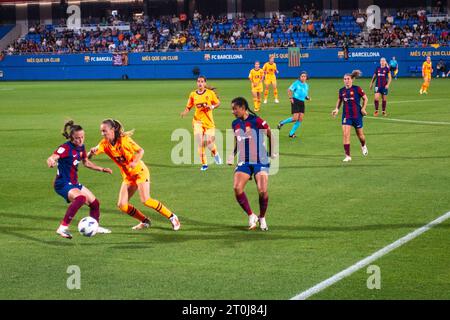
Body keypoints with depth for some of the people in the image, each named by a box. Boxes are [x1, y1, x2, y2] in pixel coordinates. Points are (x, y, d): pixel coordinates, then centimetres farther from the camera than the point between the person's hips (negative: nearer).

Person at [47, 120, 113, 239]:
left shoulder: (81, 147, 4)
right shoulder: (65, 148, -21)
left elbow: (86, 162, 21)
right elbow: (51, 158, -35)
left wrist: (102, 169, 19)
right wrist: (51, 162, -59)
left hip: (74, 183, 9)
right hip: (63, 184, -9)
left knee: (94, 203, 18)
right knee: (81, 198, -35)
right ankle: (63, 228, -34)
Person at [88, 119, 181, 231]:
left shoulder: (124, 140, -18)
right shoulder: (104, 144, -6)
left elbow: (140, 151, -12)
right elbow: (89, 156, -14)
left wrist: (134, 162, -31)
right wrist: (92, 152, -38)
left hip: (140, 172, -6)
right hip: (128, 176, 6)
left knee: (145, 200, -20)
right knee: (122, 205, -6)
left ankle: (172, 217, -5)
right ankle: (145, 221, 12)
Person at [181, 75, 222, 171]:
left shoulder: (210, 93, -1)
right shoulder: (193, 94, 3)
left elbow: (218, 103, 8)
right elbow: (188, 107, 10)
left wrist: (212, 107, -12)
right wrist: (185, 112, -11)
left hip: (209, 121, -1)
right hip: (198, 121, 1)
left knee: (209, 142, -5)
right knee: (200, 143, -10)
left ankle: (215, 153, 31)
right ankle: (204, 164, 1)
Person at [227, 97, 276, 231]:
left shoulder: (256, 121, -11)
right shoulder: (235, 124, 8)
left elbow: (271, 135, -1)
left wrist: (271, 153, 0)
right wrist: (232, 155, 6)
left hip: (260, 161, -5)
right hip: (244, 162, 5)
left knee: (262, 191, -14)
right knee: (237, 188, -15)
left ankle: (262, 218, 11)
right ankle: (251, 216, 0)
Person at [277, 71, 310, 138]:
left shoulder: (306, 85, 14)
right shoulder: (296, 83, -5)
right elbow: (289, 90, -7)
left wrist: (308, 98, 3)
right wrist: (290, 98, -17)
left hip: (302, 102, 7)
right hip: (295, 101, -7)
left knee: (300, 119, -2)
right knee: (295, 118, -14)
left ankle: (291, 133, 6)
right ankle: (282, 123, 9)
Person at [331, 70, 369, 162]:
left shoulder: (357, 89, -9)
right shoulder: (342, 90, 1)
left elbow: (365, 98, 3)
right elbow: (339, 100, 17)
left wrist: (363, 108, -7)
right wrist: (337, 109, 2)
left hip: (357, 115, -2)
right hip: (346, 116, 2)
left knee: (360, 135, 13)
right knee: (345, 135, -12)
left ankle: (363, 146, 48)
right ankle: (347, 156, -8)